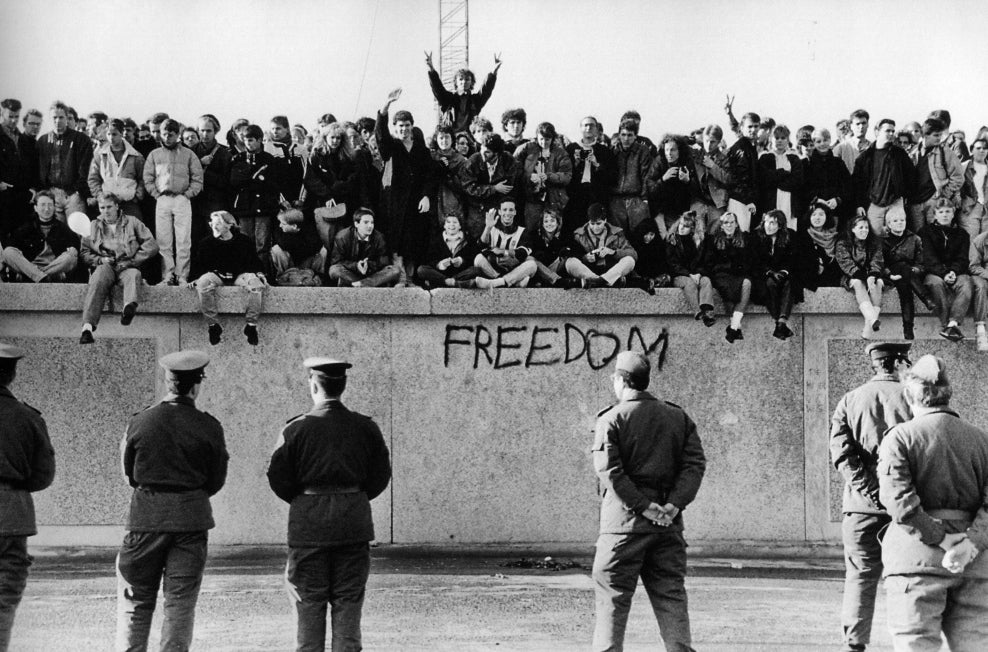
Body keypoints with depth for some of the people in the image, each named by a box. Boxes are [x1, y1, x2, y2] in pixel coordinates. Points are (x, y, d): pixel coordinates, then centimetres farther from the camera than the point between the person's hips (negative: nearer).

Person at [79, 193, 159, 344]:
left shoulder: (132, 222, 18)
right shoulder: (93, 226, 24)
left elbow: (152, 246, 8)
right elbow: (84, 252, 16)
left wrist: (132, 261, -4)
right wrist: (100, 259, -5)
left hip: (127, 266, -1)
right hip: (104, 266, 1)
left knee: (134, 275, -37)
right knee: (98, 280, -35)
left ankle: (129, 308, -71)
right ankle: (87, 327, -53)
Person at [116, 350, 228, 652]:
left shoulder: (140, 421, -4)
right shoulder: (208, 427, -6)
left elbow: (128, 472, 7)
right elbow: (216, 481, 3)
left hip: (146, 515, 0)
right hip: (192, 518, 0)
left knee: (136, 600, 11)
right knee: (180, 601, 6)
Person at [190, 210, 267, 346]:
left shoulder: (243, 240, 5)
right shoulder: (207, 242, 6)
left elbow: (254, 261, 11)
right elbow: (199, 264, 10)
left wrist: (260, 274, -5)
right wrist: (196, 278, -6)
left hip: (239, 274, 0)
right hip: (216, 275, 1)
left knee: (255, 283, -34)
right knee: (203, 282, -36)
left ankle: (251, 324, -28)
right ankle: (213, 325, -29)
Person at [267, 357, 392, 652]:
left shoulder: (296, 429, -7)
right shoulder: (366, 428, 1)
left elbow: (278, 478, -5)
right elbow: (380, 476, 4)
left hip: (308, 525, -2)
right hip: (353, 524, 2)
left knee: (310, 606, 5)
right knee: (348, 605, 8)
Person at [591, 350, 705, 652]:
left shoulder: (611, 419, -3)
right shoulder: (679, 417, 11)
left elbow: (609, 469, -15)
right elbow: (695, 464, 2)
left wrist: (643, 505, -14)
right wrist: (674, 504, -7)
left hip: (624, 519, -4)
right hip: (668, 524, 4)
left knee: (612, 595, 3)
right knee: (671, 596, 8)